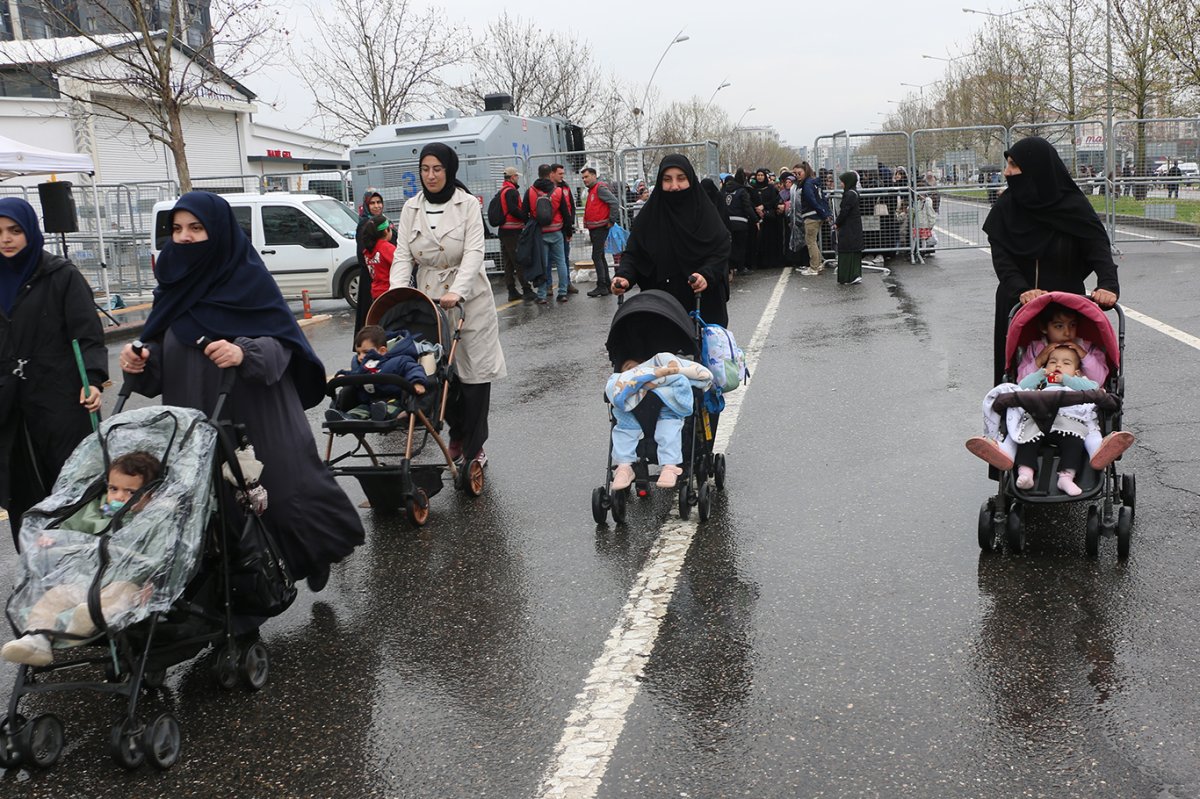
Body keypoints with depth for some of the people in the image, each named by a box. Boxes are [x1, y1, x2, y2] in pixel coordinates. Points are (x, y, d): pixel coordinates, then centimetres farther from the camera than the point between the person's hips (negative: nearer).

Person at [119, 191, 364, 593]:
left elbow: (282, 342, -10)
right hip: (194, 427, 5)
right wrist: (141, 361, -6)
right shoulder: (175, 283, 12)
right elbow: (163, 357, 17)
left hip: (254, 421, -4)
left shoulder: (249, 280, -4)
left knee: (283, 486, -8)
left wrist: (243, 353, -30)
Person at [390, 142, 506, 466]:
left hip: (469, 299, -3)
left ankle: (473, 447, 11)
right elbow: (403, 255, 1)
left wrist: (456, 292, -30)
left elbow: (474, 252, -15)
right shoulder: (411, 208, 6)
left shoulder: (467, 204, -5)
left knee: (475, 373, 0)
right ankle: (457, 434, 27)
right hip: (429, 300, 3)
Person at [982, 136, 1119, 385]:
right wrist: (1021, 290, -25)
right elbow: (1001, 259, -7)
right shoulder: (1005, 207, 0)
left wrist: (1108, 285, -31)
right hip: (1017, 308, 2)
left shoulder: (1074, 206, -5)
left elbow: (1099, 248, -11)